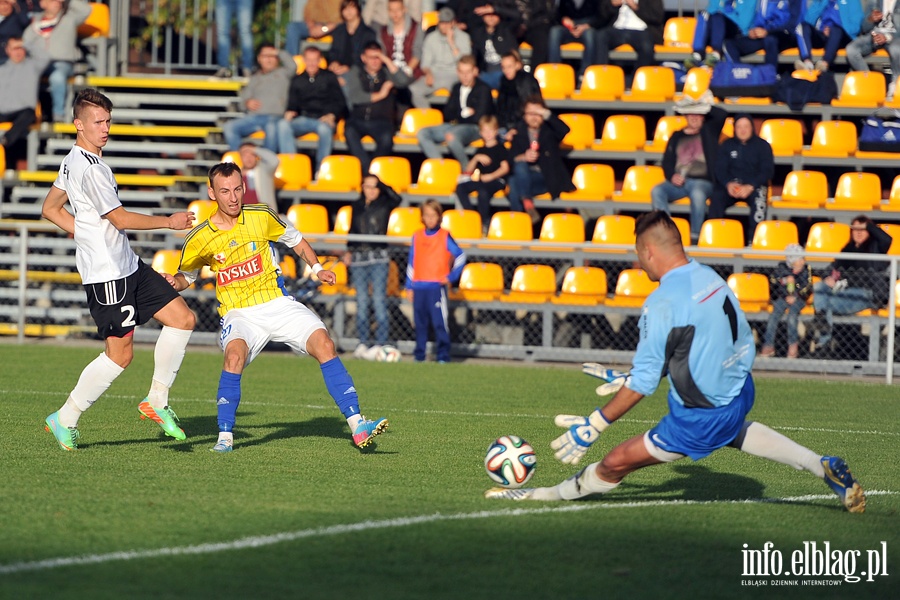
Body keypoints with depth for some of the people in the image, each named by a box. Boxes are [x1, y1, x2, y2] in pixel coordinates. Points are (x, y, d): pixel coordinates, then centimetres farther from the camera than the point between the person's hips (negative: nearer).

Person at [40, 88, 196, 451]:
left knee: (182, 318, 3)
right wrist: (169, 222, -10)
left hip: (128, 266, 10)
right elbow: (120, 219, -17)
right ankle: (65, 419, 7)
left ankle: (156, 401, 9)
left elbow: (50, 209, 23)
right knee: (120, 355, -5)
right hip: (107, 274, -10)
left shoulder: (73, 162, 13)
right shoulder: (89, 168, -18)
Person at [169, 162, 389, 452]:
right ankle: (225, 436, -23)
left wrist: (317, 268, 4)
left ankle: (358, 427, -17)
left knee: (324, 344, -19)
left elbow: (295, 239, 17)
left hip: (277, 303, 2)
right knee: (235, 354, -34)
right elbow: (186, 276, 14)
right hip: (238, 313, -2)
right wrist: (171, 284, -9)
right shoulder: (199, 239, -3)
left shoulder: (261, 216, -1)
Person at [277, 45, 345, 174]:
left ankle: (321, 171, -34)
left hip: (324, 120, -3)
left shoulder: (329, 77, 17)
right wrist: (289, 112, -5)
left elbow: (339, 102, 9)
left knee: (325, 129, -41)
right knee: (283, 125, -31)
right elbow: (292, 103, 19)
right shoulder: (297, 80, 24)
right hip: (303, 119, 3)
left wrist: (332, 115, -11)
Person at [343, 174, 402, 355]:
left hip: (378, 258, -4)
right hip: (358, 258, 4)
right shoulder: (357, 206, 14)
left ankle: (380, 343, -7)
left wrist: (380, 184, -12)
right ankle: (363, 343, 7)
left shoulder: (384, 204, 2)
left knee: (379, 300, -8)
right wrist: (349, 251, 10)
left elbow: (396, 198, -19)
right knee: (361, 302, 3)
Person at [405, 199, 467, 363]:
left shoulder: (445, 236, 1)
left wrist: (451, 276, -4)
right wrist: (409, 286, 12)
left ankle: (443, 355, -7)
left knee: (439, 322, -10)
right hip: (419, 287, 4)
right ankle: (419, 355, 13)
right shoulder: (417, 237, 12)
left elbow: (460, 256, 2)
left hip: (437, 286, -4)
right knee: (420, 323, 6)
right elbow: (412, 263, 15)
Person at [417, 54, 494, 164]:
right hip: (456, 126, 7)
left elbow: (478, 118, -11)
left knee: (452, 137, -40)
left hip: (474, 128, -7)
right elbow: (447, 115, 17)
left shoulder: (483, 89, -5)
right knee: (422, 134, -13)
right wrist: (464, 113, 0)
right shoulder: (457, 88, 16)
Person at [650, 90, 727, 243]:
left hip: (702, 182, -3)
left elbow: (722, 115, 1)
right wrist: (672, 176, -4)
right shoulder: (677, 137, 21)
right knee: (657, 191, -28)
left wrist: (705, 105, 10)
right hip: (678, 182, 3)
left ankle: (695, 237, -34)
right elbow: (667, 161, 16)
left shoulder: (709, 131, 15)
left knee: (698, 194, -40)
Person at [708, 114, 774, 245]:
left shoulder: (762, 145, 7)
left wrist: (750, 187, -19)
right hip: (731, 184, 2)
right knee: (716, 197, -31)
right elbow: (720, 169, 5)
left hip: (754, 186, -2)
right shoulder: (727, 145, 14)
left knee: (759, 200, -37)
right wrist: (728, 184, -18)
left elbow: (767, 171, -2)